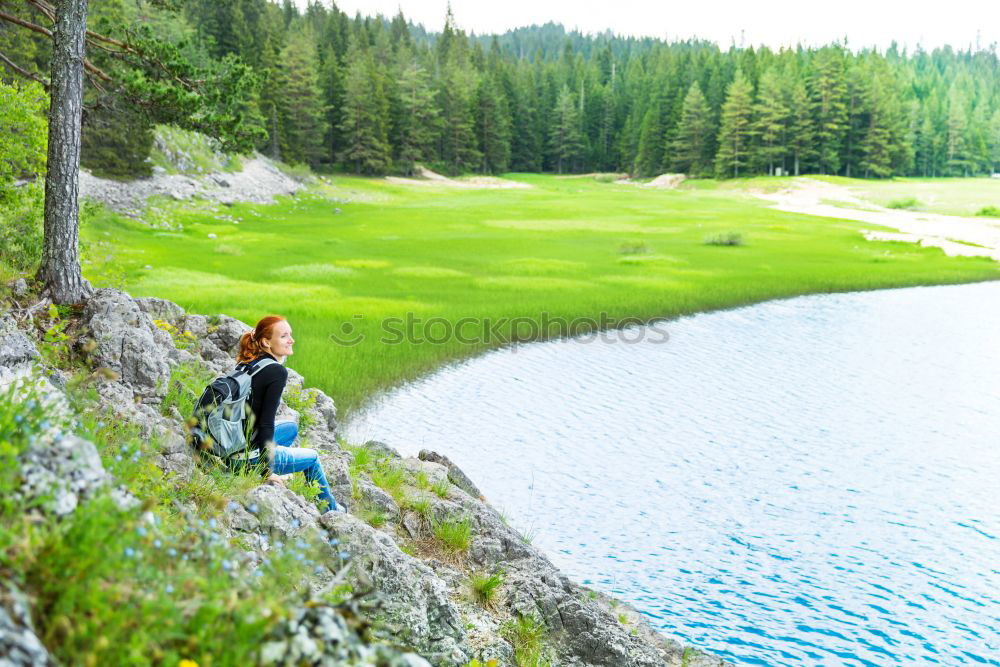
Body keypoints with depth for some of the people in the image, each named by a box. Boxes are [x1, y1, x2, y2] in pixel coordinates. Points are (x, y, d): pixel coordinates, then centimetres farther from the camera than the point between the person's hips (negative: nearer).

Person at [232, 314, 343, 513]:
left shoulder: (250, 364, 6)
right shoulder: (277, 372, -19)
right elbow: (266, 424, -21)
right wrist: (267, 472, -16)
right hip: (245, 457, -8)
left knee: (291, 428, 29)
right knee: (312, 458, 16)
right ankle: (331, 510, 37)